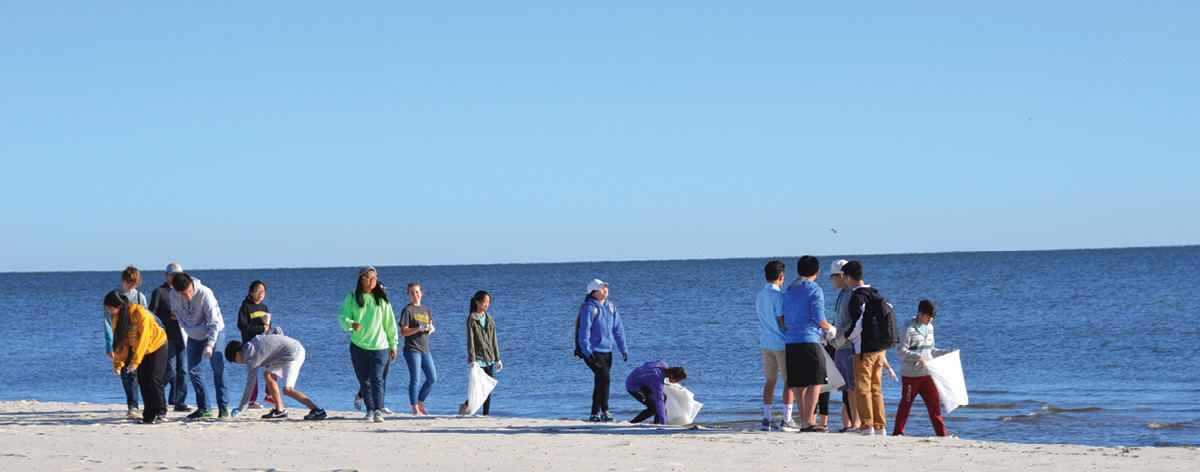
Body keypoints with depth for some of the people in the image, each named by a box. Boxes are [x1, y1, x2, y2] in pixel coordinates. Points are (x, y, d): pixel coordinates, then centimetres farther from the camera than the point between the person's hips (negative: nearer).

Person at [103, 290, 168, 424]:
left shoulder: (140, 312, -29)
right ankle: (150, 413, 7)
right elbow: (120, 341, -3)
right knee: (142, 381, -1)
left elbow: (144, 339, -30)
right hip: (139, 349, 6)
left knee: (153, 379, -13)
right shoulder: (117, 318, -8)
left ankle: (160, 411, -3)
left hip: (157, 346, -6)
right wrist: (118, 364, -11)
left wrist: (135, 362, -33)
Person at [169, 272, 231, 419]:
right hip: (193, 337, 5)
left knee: (218, 368, -15)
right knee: (193, 371, 0)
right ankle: (204, 408, 9)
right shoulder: (173, 296, -16)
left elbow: (214, 322, -26)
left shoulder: (204, 293, -29)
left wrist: (210, 345, -32)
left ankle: (223, 406, -8)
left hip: (214, 333, -5)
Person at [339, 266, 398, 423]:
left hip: (379, 346, -1)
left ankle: (378, 410, -19)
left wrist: (393, 345, 9)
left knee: (377, 379, -14)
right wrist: (351, 324, -23)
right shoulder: (352, 298, 4)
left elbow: (390, 322, 9)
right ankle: (370, 410, 19)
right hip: (358, 346, 1)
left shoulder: (381, 299, 4)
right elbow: (342, 317, 0)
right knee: (364, 381, 7)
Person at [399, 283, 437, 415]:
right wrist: (419, 328, -22)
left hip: (425, 349, 7)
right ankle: (415, 409, 0)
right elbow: (403, 332, -11)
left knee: (432, 378, 6)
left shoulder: (425, 309, 15)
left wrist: (431, 329, -1)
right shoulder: (407, 310, -5)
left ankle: (420, 405, 19)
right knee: (415, 380, -6)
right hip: (412, 349, -7)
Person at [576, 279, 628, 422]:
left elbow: (618, 329, 13)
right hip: (593, 351, -7)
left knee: (600, 383, 10)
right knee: (604, 378, -18)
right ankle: (604, 412, -11)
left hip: (607, 350, 7)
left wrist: (623, 349, 8)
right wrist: (587, 352, -24)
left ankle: (594, 414, 19)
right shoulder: (589, 308, -14)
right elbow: (584, 331, -17)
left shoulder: (610, 307, 9)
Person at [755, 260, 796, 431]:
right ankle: (786, 420, -5)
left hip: (766, 342, 7)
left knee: (770, 380, 12)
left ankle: (766, 419, 10)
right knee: (789, 381, -1)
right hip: (781, 342, -7)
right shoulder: (778, 295, -15)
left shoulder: (760, 295, 9)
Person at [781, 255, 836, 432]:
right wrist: (829, 328, 9)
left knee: (799, 384, 9)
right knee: (815, 383, -4)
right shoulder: (814, 290, -6)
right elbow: (819, 318, -12)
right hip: (809, 340, -7)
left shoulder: (789, 291, 15)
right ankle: (808, 421, -10)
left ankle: (805, 420, 12)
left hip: (791, 341, 7)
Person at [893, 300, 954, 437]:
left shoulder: (929, 328, 14)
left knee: (934, 403, 3)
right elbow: (900, 351, -14)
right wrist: (917, 357, -25)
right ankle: (898, 432, 14)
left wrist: (947, 352, 15)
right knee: (906, 404, 3)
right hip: (910, 374, -6)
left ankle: (942, 434, 5)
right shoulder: (909, 328, -9)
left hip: (927, 374, 6)